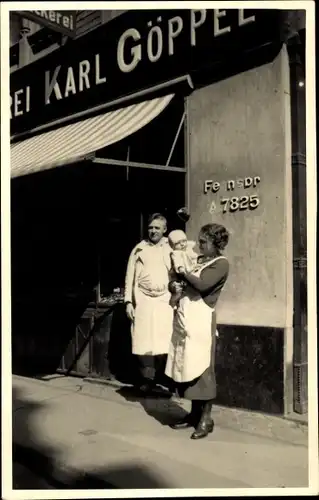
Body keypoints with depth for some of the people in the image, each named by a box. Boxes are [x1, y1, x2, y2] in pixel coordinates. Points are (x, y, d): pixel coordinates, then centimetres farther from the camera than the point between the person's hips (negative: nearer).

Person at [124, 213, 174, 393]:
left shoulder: (171, 249, 7)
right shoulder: (139, 249, 10)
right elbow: (130, 276, 9)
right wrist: (128, 301, 2)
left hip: (165, 301, -1)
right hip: (143, 301, 1)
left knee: (165, 343, -5)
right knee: (144, 342, 0)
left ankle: (167, 380, 5)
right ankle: (147, 379, 10)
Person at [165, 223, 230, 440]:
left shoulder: (221, 263, -5)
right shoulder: (199, 260, 19)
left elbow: (202, 285, -19)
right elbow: (187, 283, 21)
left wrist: (183, 271, -8)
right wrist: (176, 285, 1)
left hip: (201, 319, -8)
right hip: (184, 317, 8)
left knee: (201, 368, -5)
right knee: (187, 366, 8)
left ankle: (206, 418, 3)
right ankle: (195, 413, 17)